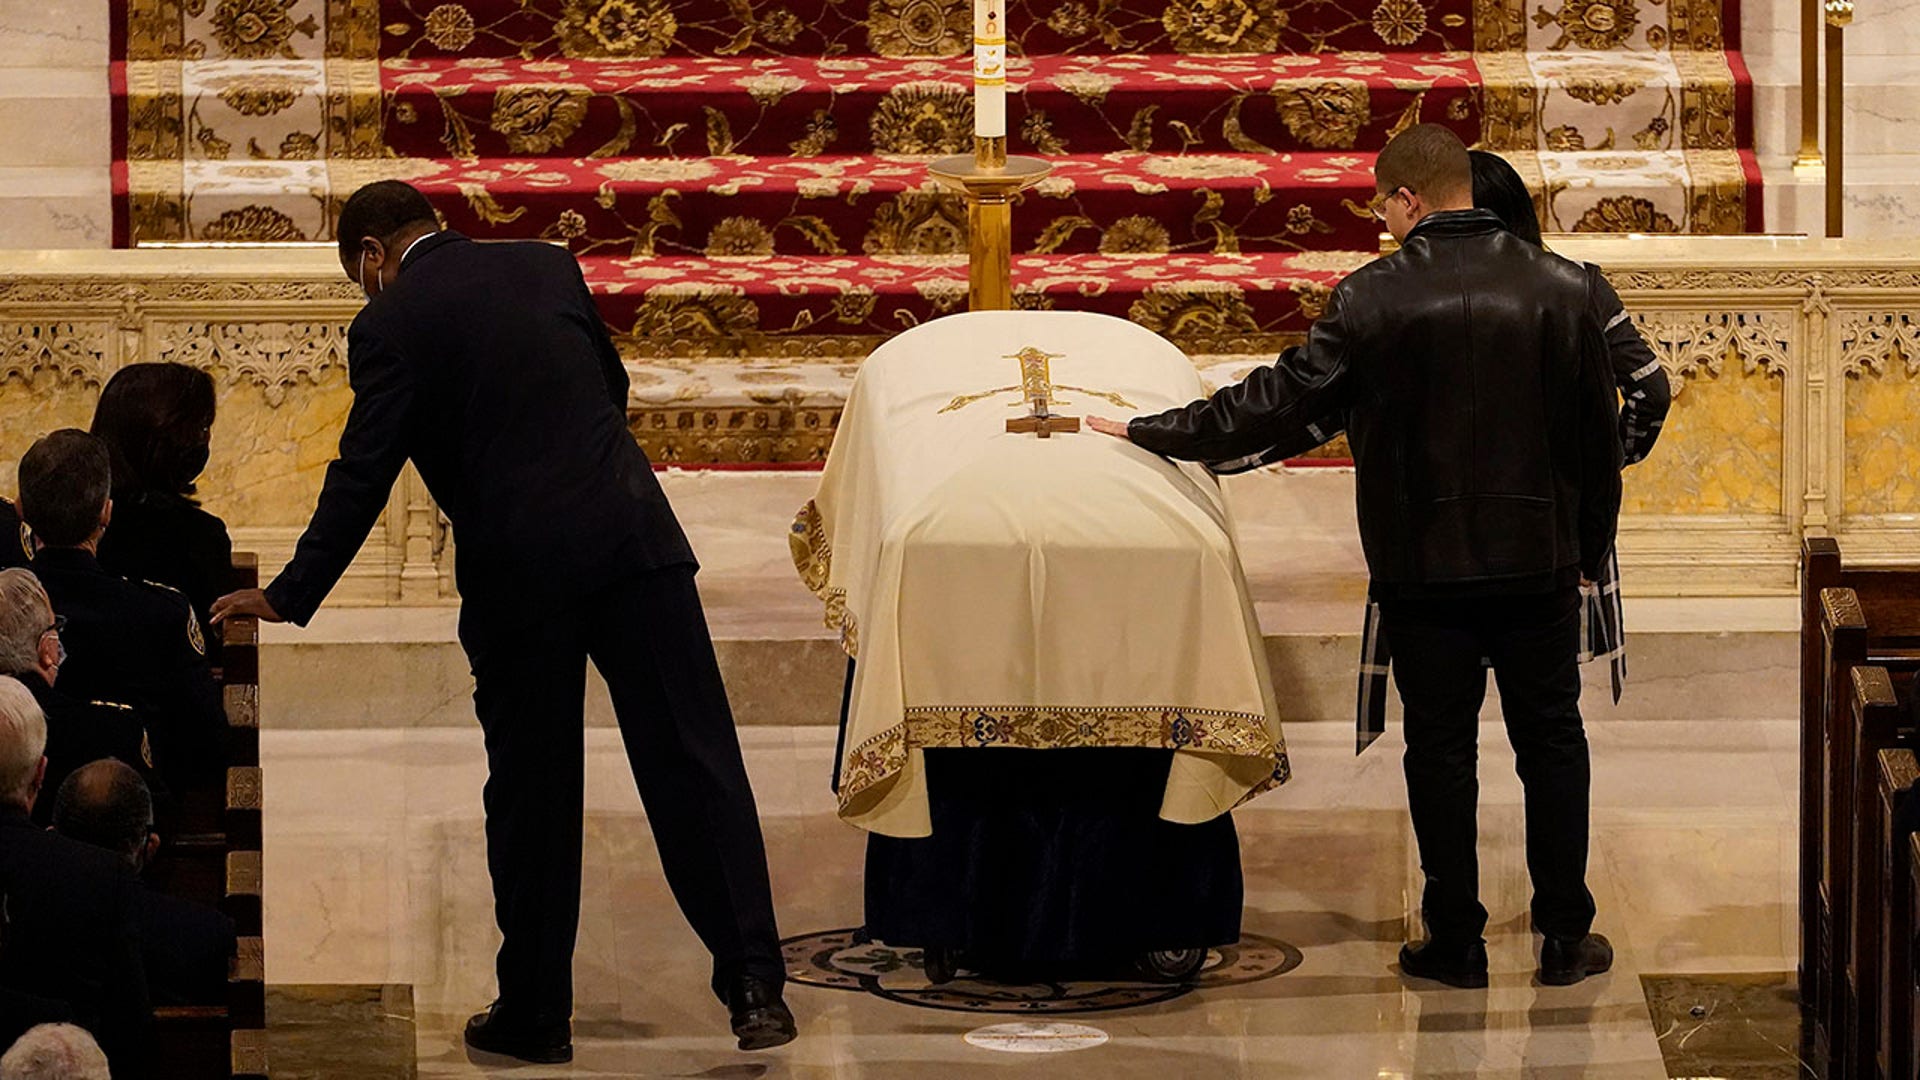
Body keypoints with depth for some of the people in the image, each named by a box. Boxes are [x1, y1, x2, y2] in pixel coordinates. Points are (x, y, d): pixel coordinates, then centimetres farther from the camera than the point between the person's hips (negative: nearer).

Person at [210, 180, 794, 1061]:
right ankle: (756, 984, -3)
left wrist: (288, 596, 2)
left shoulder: (391, 324, -1)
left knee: (530, 791, 8)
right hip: (632, 538, 3)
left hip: (519, 574, -3)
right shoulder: (547, 266, 12)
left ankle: (535, 1012, 14)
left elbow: (363, 474, -4)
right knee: (693, 763, 1)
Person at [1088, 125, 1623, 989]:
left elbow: (1277, 404, -8)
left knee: (1440, 748, 8)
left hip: (1425, 563, -2)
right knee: (1551, 741, 11)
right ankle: (1565, 936, 13)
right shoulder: (1561, 288, -3)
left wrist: (1146, 433, 1)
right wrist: (1589, 550, 15)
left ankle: (1456, 940, 12)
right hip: (1540, 559, 2)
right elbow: (1599, 432, 2)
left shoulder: (1372, 299, -11)